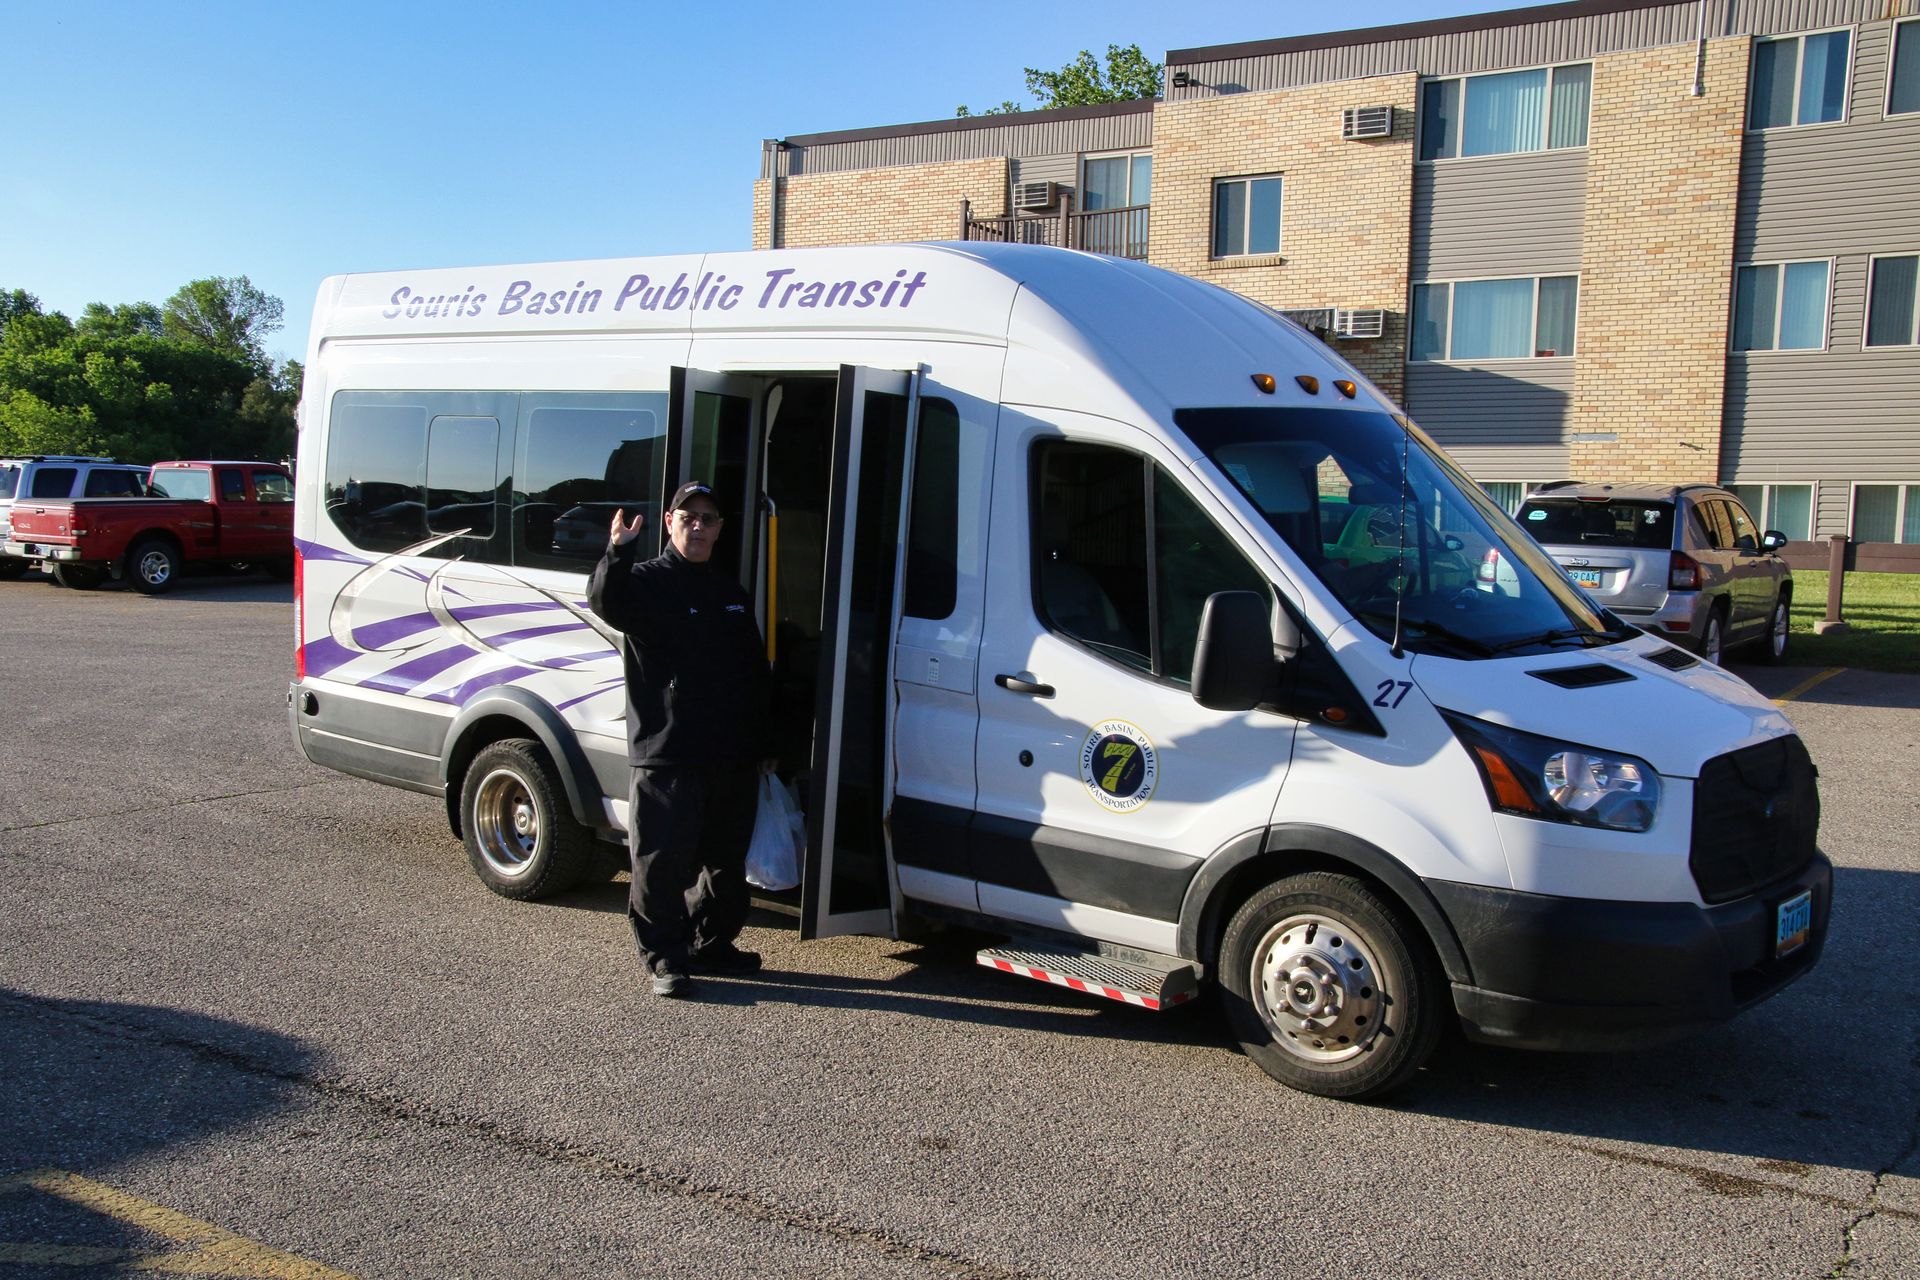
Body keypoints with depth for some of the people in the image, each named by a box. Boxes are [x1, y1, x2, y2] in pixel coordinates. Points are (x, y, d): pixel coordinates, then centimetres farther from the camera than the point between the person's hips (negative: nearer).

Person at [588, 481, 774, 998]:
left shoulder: (731, 591, 18)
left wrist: (762, 740, 19)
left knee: (726, 859, 14)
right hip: (666, 753, -6)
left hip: (734, 756, 6)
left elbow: (758, 672, 21)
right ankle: (665, 958, 7)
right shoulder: (646, 581, -1)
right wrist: (617, 554, -43)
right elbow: (604, 603, -25)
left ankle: (713, 943, 28)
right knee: (662, 860, -4)